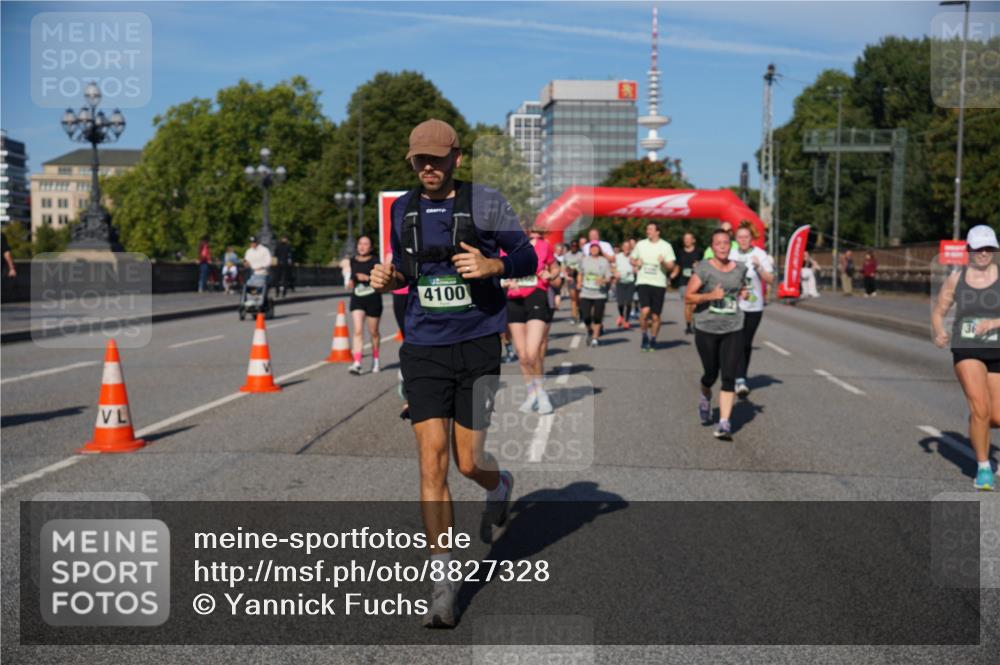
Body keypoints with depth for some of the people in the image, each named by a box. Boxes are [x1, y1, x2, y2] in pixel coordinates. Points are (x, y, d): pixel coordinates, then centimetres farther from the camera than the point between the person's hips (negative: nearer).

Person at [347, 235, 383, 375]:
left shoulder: (374, 262, -7)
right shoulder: (352, 261, 7)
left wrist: (368, 278, -23)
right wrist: (350, 282, 4)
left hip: (373, 300, -3)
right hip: (357, 300, 3)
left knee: (373, 332, 10)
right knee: (357, 331, -11)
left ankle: (375, 359, 33)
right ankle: (357, 363, -17)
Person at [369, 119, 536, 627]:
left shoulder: (485, 203, -3)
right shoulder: (403, 209, 8)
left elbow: (527, 258, 1)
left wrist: (492, 265, -19)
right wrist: (390, 278, -1)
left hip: (477, 348, -2)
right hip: (423, 349, 2)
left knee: (468, 462, 2)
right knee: (432, 460, -7)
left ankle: (499, 487, 42)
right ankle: (443, 579, 4)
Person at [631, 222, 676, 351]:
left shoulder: (666, 246, 1)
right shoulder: (641, 244, 7)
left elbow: (671, 266, 0)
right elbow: (632, 259, 19)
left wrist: (664, 262, -21)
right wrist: (636, 263, -3)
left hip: (659, 284, 0)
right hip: (643, 282, 0)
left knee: (655, 316, 5)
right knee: (645, 310, -20)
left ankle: (653, 340, 24)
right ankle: (645, 336, 2)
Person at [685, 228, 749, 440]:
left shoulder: (740, 269, 6)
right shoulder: (704, 268, -7)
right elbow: (688, 296, -9)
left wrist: (742, 293, 7)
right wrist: (710, 296, -22)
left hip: (733, 330, 2)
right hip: (706, 329, -2)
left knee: (729, 377, -8)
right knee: (711, 374, 11)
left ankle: (724, 423, -7)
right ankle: (705, 397, 46)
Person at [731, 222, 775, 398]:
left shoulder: (760, 255, -3)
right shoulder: (731, 255, 4)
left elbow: (770, 280, -8)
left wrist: (759, 267, -21)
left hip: (754, 306, 0)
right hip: (734, 305, 1)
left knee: (746, 344, 7)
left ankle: (741, 377, 21)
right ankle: (740, 380, -13)